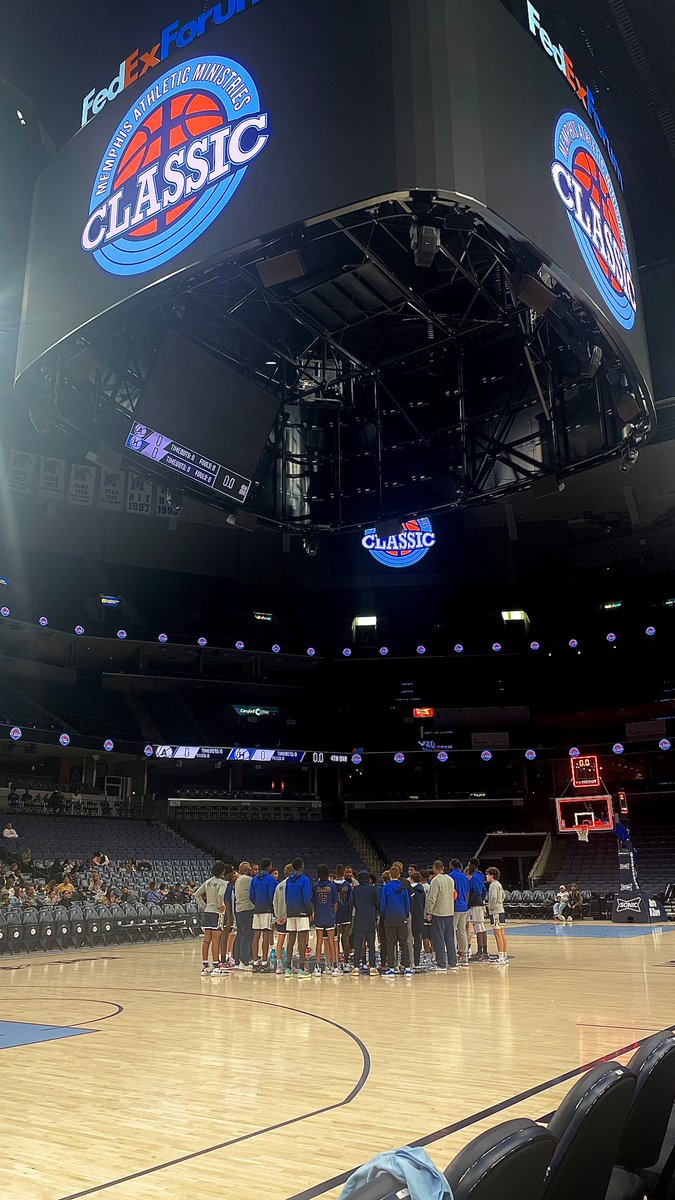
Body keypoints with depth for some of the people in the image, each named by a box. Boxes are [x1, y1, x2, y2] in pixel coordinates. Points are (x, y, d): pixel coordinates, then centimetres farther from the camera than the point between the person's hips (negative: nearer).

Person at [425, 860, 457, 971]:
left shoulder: (436, 880, -13)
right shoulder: (451, 879, 8)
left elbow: (432, 898, -15)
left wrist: (429, 912, -10)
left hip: (438, 913, -6)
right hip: (450, 912, 7)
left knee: (439, 939, 0)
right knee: (450, 938, 11)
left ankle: (441, 964, 1)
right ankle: (453, 963, 14)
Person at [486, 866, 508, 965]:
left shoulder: (493, 885, -13)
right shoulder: (498, 884, 16)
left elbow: (494, 898, -24)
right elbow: (503, 896, 26)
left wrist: (490, 907, -12)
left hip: (495, 912, -10)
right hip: (501, 910, 10)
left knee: (498, 934, -9)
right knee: (502, 934, 11)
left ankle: (501, 958, -9)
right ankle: (505, 956, 15)